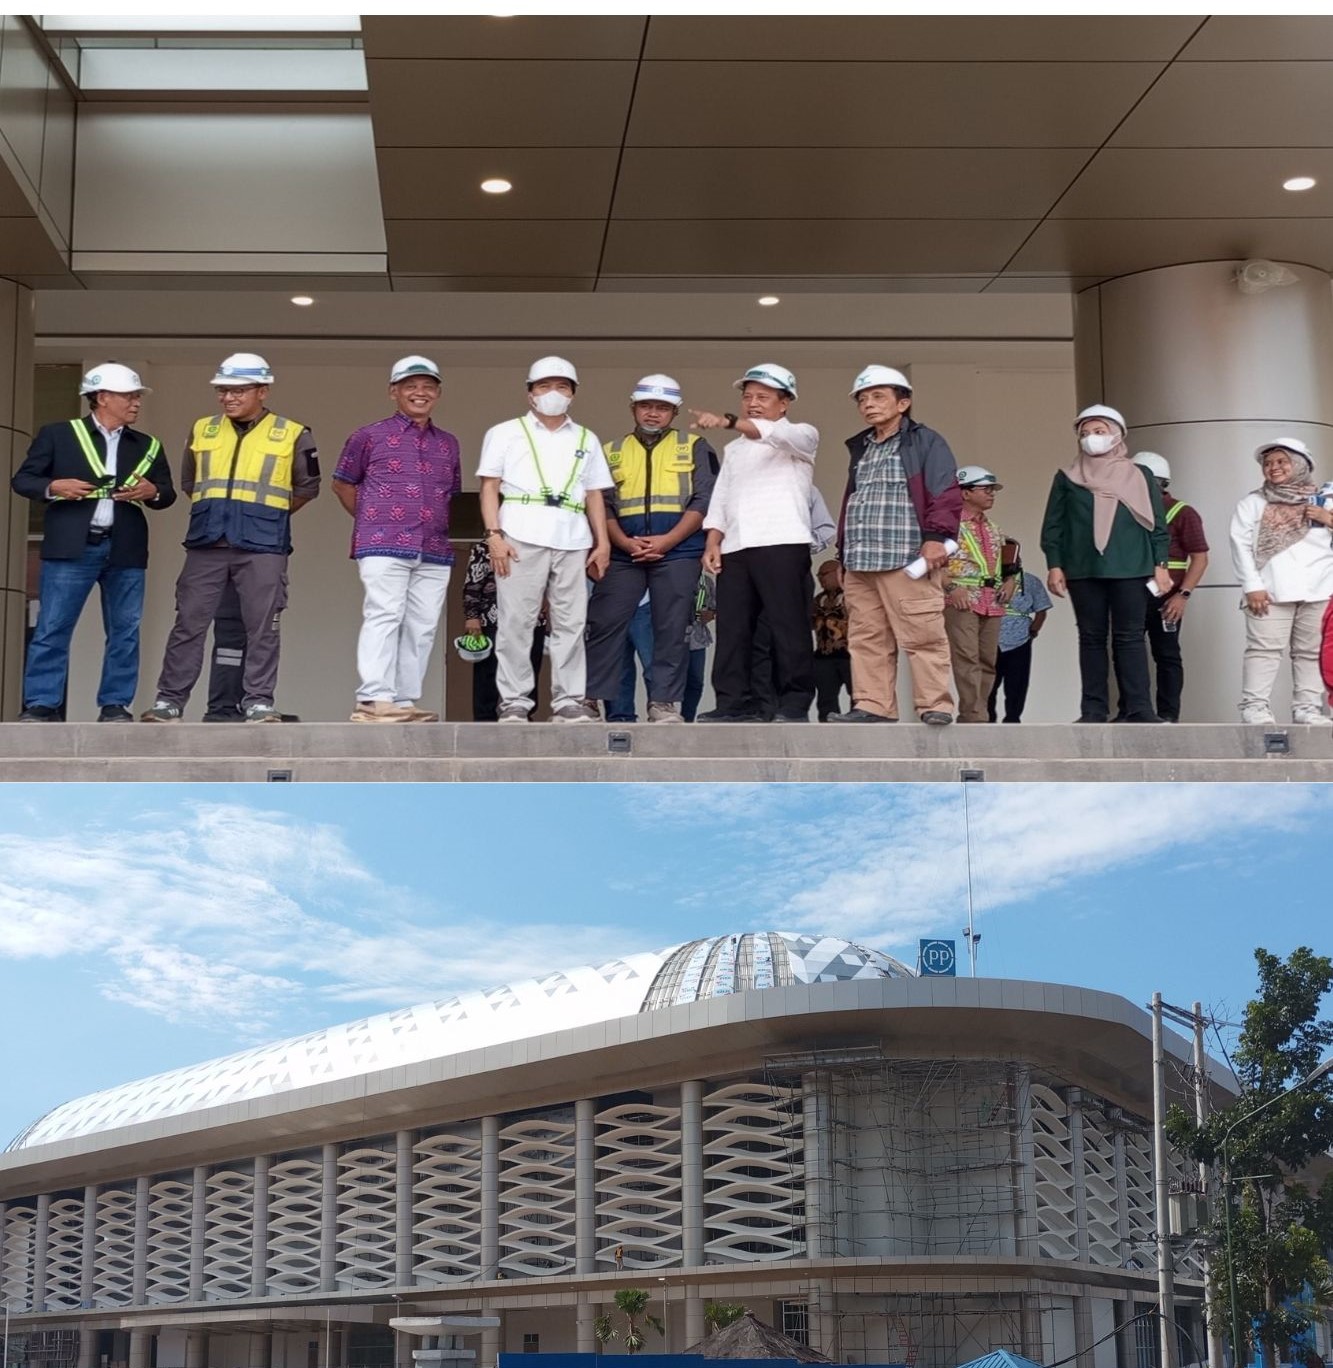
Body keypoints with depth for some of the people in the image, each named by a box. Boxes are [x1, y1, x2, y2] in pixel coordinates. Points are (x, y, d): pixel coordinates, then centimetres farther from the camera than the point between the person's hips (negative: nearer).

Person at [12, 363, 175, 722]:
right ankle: (41, 704, 0)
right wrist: (53, 487, -13)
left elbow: (168, 494, 17)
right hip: (71, 546, -3)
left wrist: (152, 491, -6)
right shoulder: (58, 435, 6)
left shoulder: (147, 446, 15)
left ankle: (115, 705, 9)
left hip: (125, 550, 3)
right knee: (52, 628, -4)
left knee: (125, 631, 2)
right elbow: (21, 479, 6)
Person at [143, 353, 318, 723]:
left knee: (262, 627, -2)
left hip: (262, 548, -2)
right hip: (206, 545, 3)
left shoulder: (292, 435, 3)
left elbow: (307, 486, 12)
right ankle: (169, 700, 6)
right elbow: (188, 482, 24)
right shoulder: (202, 430, 13)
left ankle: (259, 702, 5)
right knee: (188, 623, 2)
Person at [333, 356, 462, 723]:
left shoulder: (448, 444, 18)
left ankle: (404, 703, 8)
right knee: (383, 618, -13)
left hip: (434, 552, 5)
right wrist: (373, 522, 7)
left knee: (422, 627, 3)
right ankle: (374, 701, -15)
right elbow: (343, 484, 11)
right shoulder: (369, 437, 5)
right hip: (384, 546, -5)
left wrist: (443, 528, 14)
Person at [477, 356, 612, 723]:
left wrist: (602, 543, 8)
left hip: (573, 541, 3)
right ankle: (514, 701, -2)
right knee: (516, 622, -5)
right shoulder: (506, 433, 14)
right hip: (521, 537, -3)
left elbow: (594, 496, 18)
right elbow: (490, 487, 7)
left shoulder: (587, 440, 22)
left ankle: (568, 701, 2)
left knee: (570, 623, -1)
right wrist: (494, 534, -6)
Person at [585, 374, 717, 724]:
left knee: (671, 630, -3)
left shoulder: (694, 447, 9)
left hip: (678, 554, -2)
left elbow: (703, 501, 0)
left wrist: (666, 541, -11)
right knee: (604, 625, -4)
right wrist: (626, 543, -8)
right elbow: (602, 505, 10)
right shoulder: (612, 452, 16)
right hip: (623, 554, 2)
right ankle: (591, 699, 1)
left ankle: (664, 703, 2)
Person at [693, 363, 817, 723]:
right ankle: (734, 704, 2)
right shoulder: (734, 449, 28)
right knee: (732, 629, 0)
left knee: (788, 628, -8)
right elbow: (720, 499, 21)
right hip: (735, 548, 6)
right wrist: (712, 542, 5)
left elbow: (774, 434, -15)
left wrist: (728, 421, -29)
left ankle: (794, 705, -6)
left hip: (782, 543, -6)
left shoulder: (801, 436, 9)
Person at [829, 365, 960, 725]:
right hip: (860, 562, 7)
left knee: (922, 636, -9)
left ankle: (935, 706, -6)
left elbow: (945, 494, -6)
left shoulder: (925, 442, 2)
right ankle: (873, 706, 7)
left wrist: (936, 537, -17)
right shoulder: (861, 448, 24)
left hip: (907, 559, -7)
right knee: (866, 639, 4)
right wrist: (844, 555, 21)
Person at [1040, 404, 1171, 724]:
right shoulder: (1067, 478, 13)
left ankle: (1138, 707, -7)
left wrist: (1160, 565, 1)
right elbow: (1052, 525, 10)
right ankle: (1094, 709, 3)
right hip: (1082, 570, 1)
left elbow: (1158, 523, 9)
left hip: (1129, 569, -1)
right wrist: (1054, 565, 0)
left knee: (1129, 636, -4)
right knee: (1091, 637, 2)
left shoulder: (1140, 477, 11)